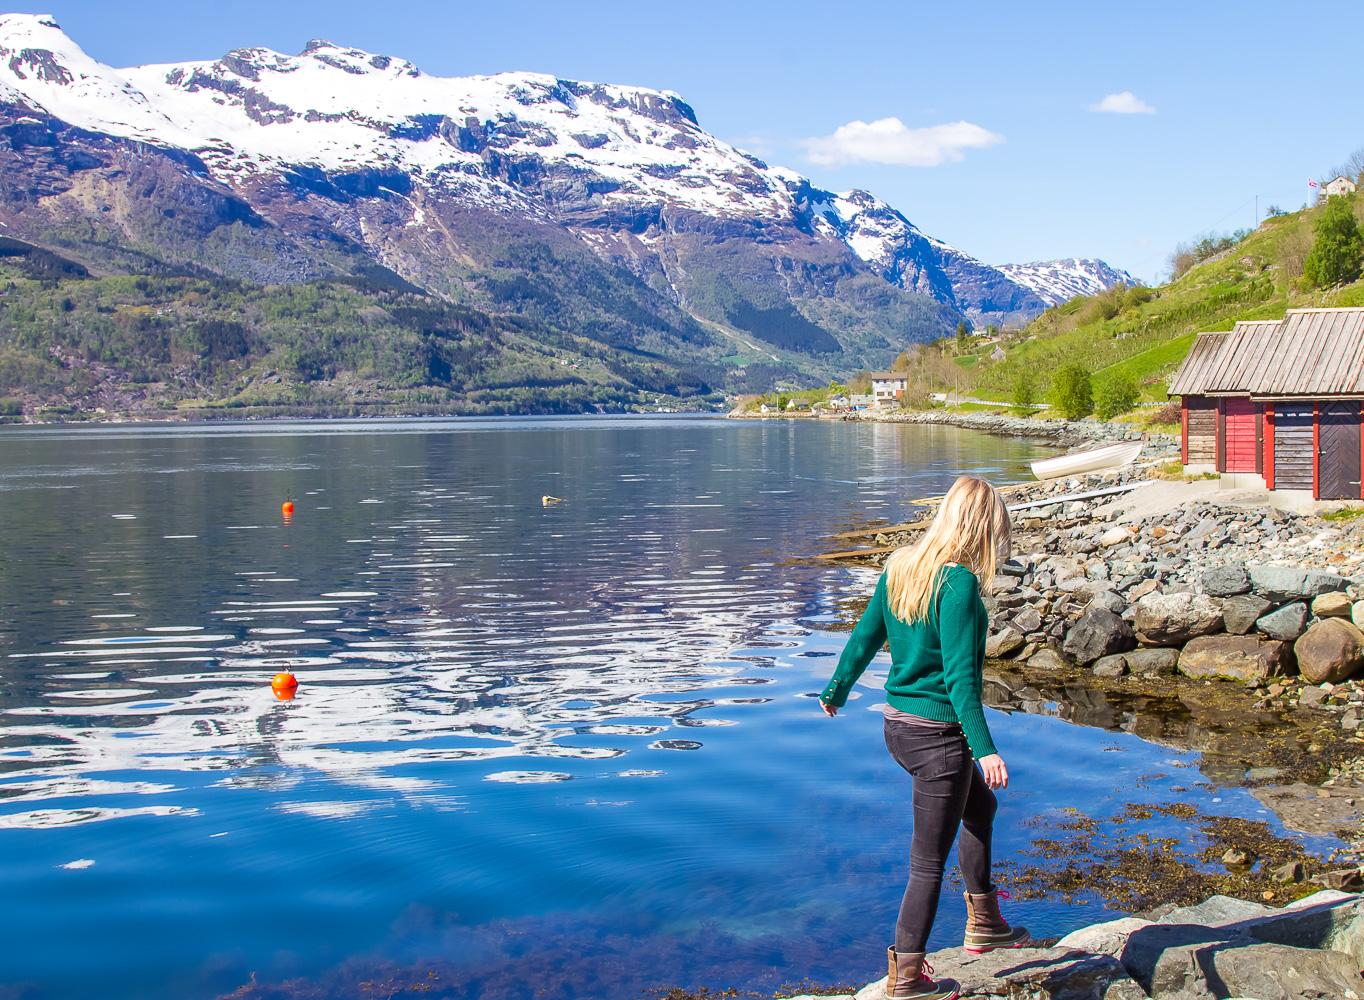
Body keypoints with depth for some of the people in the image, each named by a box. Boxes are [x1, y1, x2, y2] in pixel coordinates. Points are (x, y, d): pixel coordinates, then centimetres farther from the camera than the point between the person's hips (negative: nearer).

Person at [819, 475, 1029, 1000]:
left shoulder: (899, 566, 4)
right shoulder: (959, 582, -20)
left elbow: (863, 638, 13)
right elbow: (960, 675, -23)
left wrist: (835, 690, 28)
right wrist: (985, 749, -23)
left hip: (898, 722, 9)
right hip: (938, 733, -9)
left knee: (980, 805, 29)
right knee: (928, 862, 5)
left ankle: (984, 924, 40)